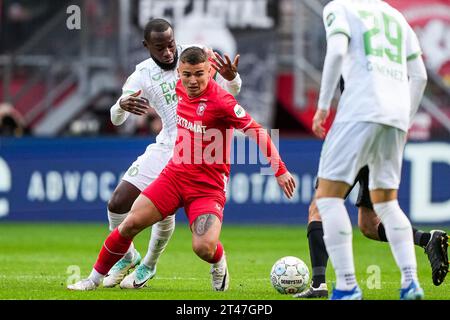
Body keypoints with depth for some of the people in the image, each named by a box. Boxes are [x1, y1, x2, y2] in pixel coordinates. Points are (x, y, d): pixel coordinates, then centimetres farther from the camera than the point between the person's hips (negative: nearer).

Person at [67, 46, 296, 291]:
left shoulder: (221, 102, -19)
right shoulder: (181, 88, 1)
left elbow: (257, 132, -14)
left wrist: (280, 171, -13)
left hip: (208, 186, -6)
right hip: (174, 175, 6)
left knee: (204, 249, -22)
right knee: (131, 224, -5)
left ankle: (218, 263, 16)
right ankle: (95, 278, 11)